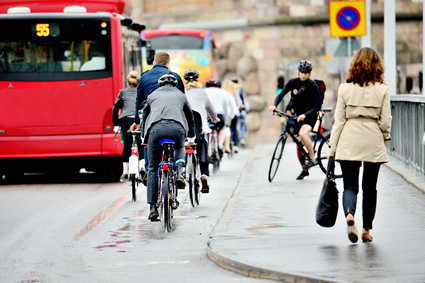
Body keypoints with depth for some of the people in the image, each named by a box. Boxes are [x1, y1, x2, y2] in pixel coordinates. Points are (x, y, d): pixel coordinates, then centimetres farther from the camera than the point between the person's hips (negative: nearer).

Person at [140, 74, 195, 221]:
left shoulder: (152, 95, 31)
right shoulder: (180, 95, 30)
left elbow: (144, 115, 39)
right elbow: (190, 116, 40)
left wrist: (143, 137, 52)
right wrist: (191, 138, 54)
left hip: (155, 128, -1)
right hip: (177, 128, 1)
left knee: (153, 168, 9)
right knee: (179, 148, 37)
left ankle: (153, 208, 2)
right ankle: (179, 173, 9)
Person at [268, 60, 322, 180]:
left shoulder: (313, 86, -12)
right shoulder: (293, 83, -1)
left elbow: (318, 105, -16)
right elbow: (281, 94, 1)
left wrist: (305, 115, -30)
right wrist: (274, 105, -19)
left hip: (309, 116, -5)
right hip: (297, 116, 5)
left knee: (303, 134, -33)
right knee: (298, 145, 5)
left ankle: (312, 159, -18)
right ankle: (304, 169, 24)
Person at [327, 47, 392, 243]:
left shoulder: (345, 88, -2)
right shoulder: (382, 89, -3)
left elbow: (339, 121, 0)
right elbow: (385, 121, -3)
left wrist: (332, 148, 6)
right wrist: (385, 138, 17)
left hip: (349, 142, 0)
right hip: (373, 142, 0)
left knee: (350, 185, 2)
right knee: (370, 187, 13)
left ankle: (349, 214, -28)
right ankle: (366, 230, 17)